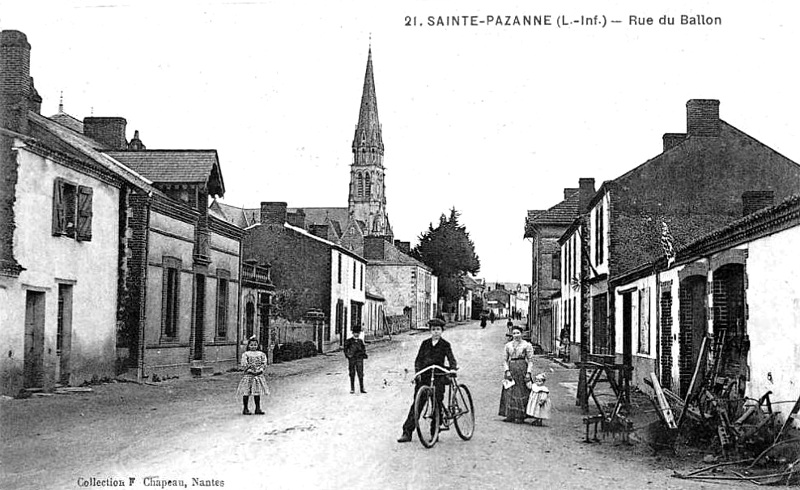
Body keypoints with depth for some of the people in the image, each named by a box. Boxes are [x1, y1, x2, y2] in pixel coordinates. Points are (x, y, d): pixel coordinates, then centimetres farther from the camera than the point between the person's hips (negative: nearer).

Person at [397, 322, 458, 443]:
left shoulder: (445, 345, 5)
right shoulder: (425, 343, 10)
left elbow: (451, 358, -4)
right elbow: (418, 359, 7)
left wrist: (453, 367, -24)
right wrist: (417, 372, -8)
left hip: (438, 376, -2)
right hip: (424, 376, 2)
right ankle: (407, 432, -3)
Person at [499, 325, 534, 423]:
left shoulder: (527, 345, 2)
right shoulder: (508, 345, 11)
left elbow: (530, 360, -1)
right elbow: (504, 360, 9)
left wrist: (528, 373, -11)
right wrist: (507, 371, -5)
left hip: (522, 369, -3)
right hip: (511, 369, 3)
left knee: (522, 392, -3)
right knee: (510, 392, 0)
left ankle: (520, 416, 0)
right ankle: (510, 416, 4)